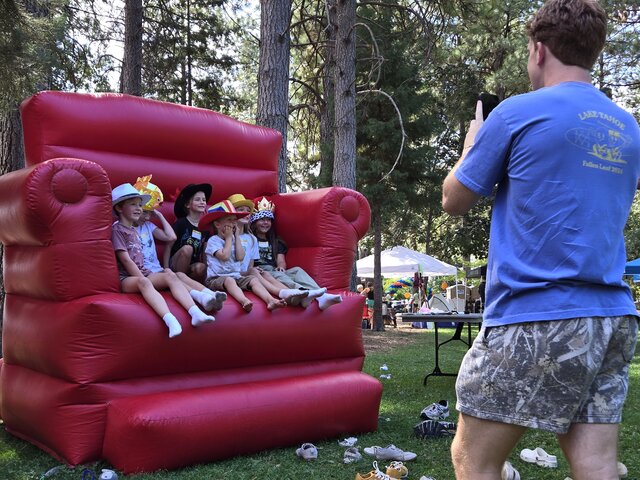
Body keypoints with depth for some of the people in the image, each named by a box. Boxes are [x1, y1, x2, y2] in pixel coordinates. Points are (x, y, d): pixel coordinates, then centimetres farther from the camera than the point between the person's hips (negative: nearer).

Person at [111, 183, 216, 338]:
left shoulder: (133, 231, 25)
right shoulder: (117, 230, 0)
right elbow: (125, 259, -10)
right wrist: (143, 278, -14)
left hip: (141, 273, 7)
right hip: (126, 278, -7)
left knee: (171, 277, -19)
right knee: (143, 282, -39)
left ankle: (196, 313, -38)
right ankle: (170, 320, -61)